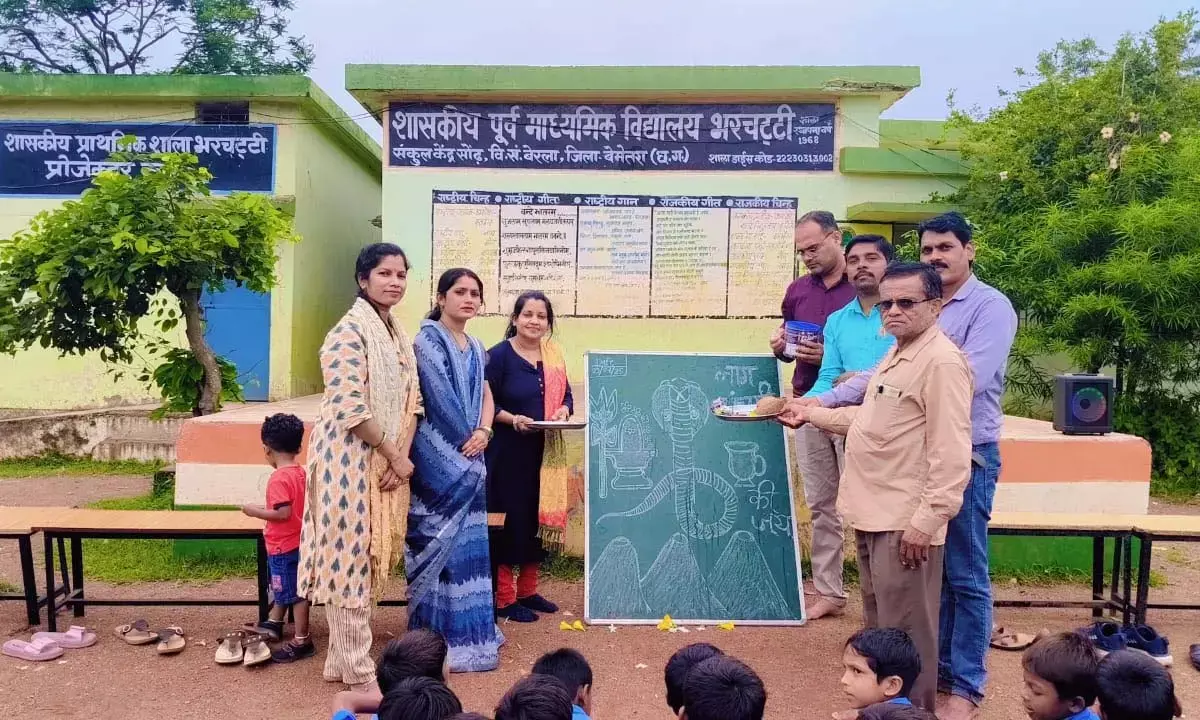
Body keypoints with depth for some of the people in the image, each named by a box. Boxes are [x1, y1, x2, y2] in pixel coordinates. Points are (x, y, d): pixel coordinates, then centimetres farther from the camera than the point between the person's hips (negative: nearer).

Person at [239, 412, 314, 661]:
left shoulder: (278, 478, -22)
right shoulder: (301, 473, 4)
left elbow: (283, 514, -27)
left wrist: (256, 511, -15)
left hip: (283, 546, -9)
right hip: (294, 542, 9)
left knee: (294, 592, -1)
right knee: (283, 587, 25)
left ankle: (302, 642, 8)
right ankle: (273, 623, 43)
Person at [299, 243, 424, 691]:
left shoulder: (399, 334, 12)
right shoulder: (350, 331, -14)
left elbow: (412, 400, 9)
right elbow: (350, 408, -21)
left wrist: (401, 455, -4)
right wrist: (396, 455, -14)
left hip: (386, 460, 9)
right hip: (350, 460, -9)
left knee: (370, 558, 15)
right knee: (349, 557, 1)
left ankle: (341, 659, 29)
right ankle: (357, 668, 13)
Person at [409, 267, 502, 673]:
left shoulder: (475, 349, 15)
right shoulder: (428, 340, -8)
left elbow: (485, 395, 14)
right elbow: (440, 397, -16)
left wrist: (483, 433, -5)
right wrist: (468, 440, -9)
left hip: (468, 459, 8)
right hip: (439, 456, -8)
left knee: (468, 540, 13)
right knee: (442, 541, -3)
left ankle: (468, 629, 24)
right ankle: (442, 638, 7)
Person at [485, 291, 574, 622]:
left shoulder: (554, 355, 9)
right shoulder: (499, 355, -9)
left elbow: (566, 393, 14)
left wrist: (564, 410, -7)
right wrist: (512, 419, -24)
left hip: (545, 452, 6)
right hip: (508, 451, -6)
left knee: (538, 518, 11)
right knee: (510, 519, -2)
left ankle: (527, 591, 25)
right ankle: (503, 598, 10)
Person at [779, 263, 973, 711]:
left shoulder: (941, 361, -16)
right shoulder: (896, 353, 15)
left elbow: (950, 455, -21)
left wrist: (926, 521, -24)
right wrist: (810, 415, 25)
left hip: (905, 521, -10)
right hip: (874, 512, 10)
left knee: (904, 632, 2)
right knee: (878, 623, 21)